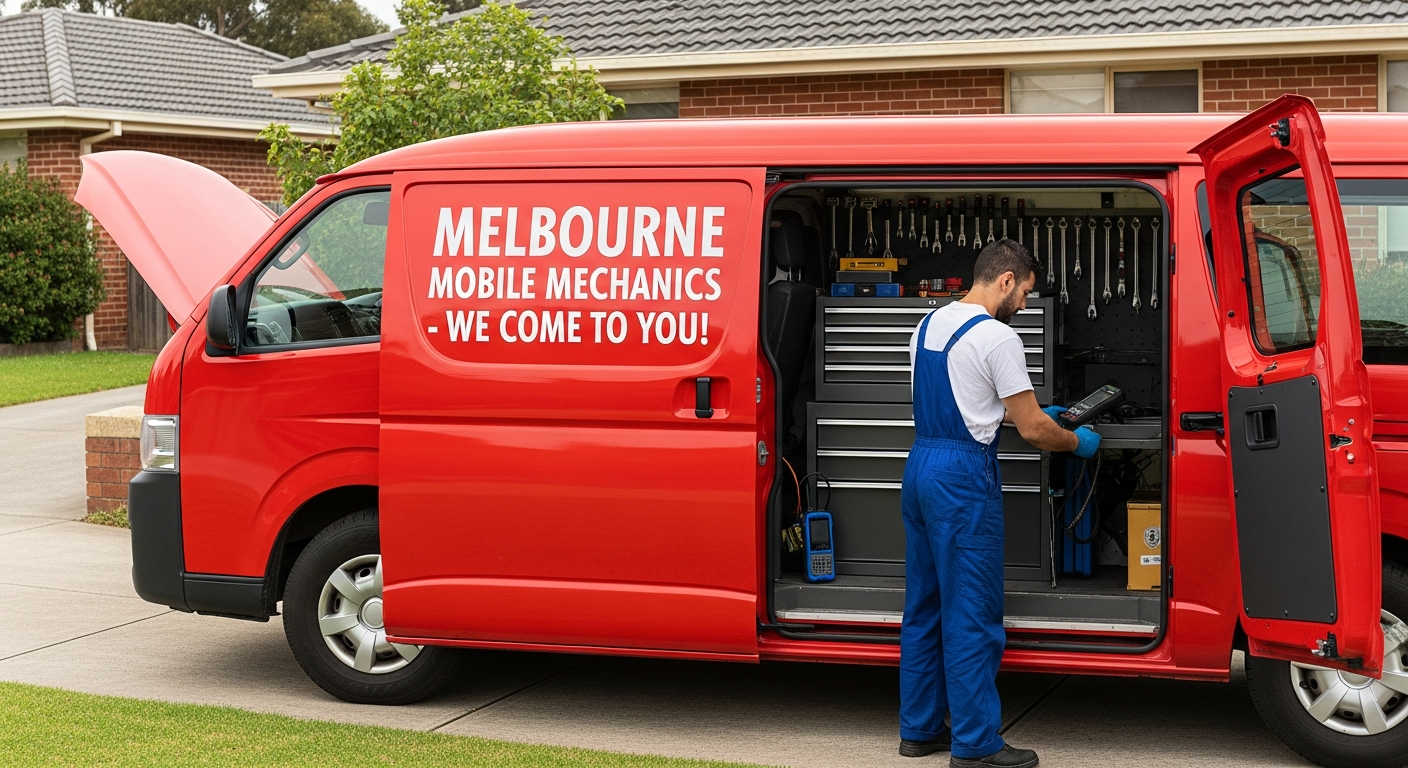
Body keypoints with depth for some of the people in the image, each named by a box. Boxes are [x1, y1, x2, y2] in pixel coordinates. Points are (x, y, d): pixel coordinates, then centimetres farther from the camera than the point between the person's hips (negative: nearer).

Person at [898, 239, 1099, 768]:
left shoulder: (930, 324, 14)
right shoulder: (996, 336, -13)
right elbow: (1031, 430, -11)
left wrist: (1030, 411, 29)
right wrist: (1077, 442, 7)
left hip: (919, 467, 9)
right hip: (963, 476, -9)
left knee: (924, 604, 15)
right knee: (971, 614, -3)